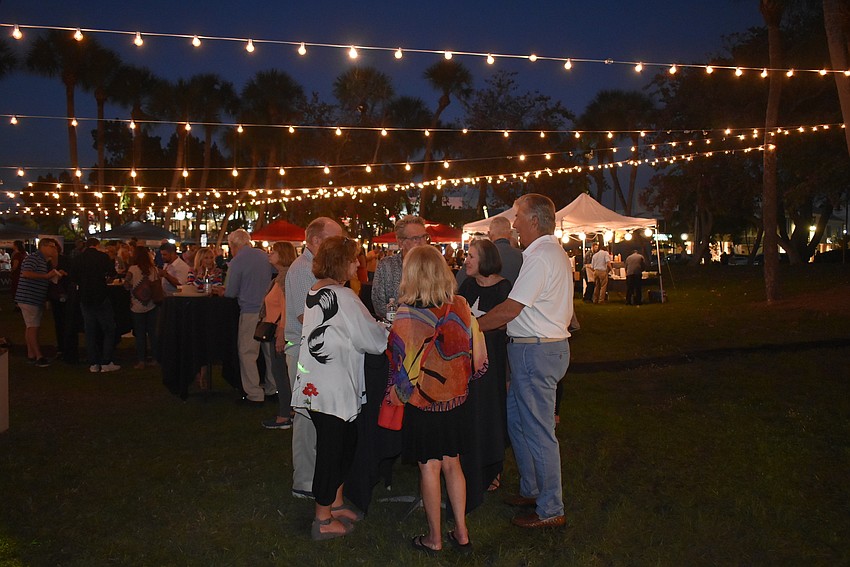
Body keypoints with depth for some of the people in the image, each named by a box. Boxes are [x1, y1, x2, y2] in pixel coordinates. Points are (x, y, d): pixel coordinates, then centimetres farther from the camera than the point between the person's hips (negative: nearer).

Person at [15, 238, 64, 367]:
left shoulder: (44, 261, 18)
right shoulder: (32, 258, -13)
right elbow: (26, 273, -26)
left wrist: (56, 275, 9)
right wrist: (47, 276, -22)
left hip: (36, 299, 10)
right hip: (28, 298, -10)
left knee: (32, 327, 13)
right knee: (33, 327, -9)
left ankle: (31, 355, 18)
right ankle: (39, 356, -9)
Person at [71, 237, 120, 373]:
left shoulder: (78, 259, 4)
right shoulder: (103, 256, -6)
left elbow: (73, 277, 7)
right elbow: (112, 273, -8)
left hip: (85, 299, 4)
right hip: (101, 297, -4)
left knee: (90, 331, 10)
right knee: (109, 331, 4)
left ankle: (93, 364, 10)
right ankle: (106, 363, -2)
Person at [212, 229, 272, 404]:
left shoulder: (237, 262, -11)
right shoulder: (263, 256, 9)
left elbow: (231, 293, -7)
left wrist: (222, 291, 17)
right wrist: (226, 289, 27)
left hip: (250, 311, -7)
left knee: (247, 353, 2)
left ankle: (254, 395, 4)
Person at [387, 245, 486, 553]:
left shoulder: (407, 316, -19)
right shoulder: (461, 307, -8)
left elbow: (405, 368, -16)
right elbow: (478, 358, -2)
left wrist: (396, 392, 2)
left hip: (422, 403, -4)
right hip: (456, 400, 4)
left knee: (429, 468, 9)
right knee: (452, 464, 17)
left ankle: (434, 537, 21)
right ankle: (461, 532, 25)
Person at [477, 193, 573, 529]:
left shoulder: (540, 256, -18)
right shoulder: (551, 252, 16)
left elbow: (510, 310, -20)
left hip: (536, 352, -11)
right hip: (537, 348, 11)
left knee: (539, 432, -1)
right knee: (516, 419, 20)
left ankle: (551, 511, 11)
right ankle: (531, 490, 33)